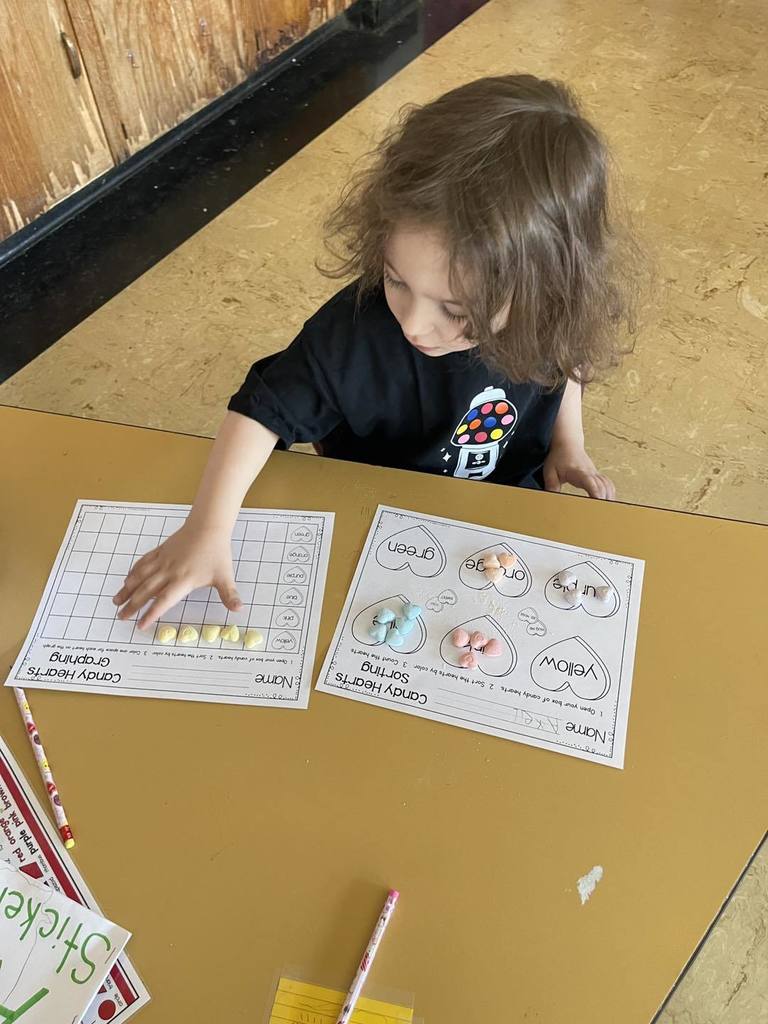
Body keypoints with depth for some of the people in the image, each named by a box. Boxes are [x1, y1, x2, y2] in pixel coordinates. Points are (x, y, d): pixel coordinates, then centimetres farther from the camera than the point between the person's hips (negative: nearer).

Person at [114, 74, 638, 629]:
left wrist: (567, 443, -7)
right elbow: (267, 407, -27)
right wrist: (209, 529, -35)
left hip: (512, 498, 4)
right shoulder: (353, 334, -34)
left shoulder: (546, 312, -23)